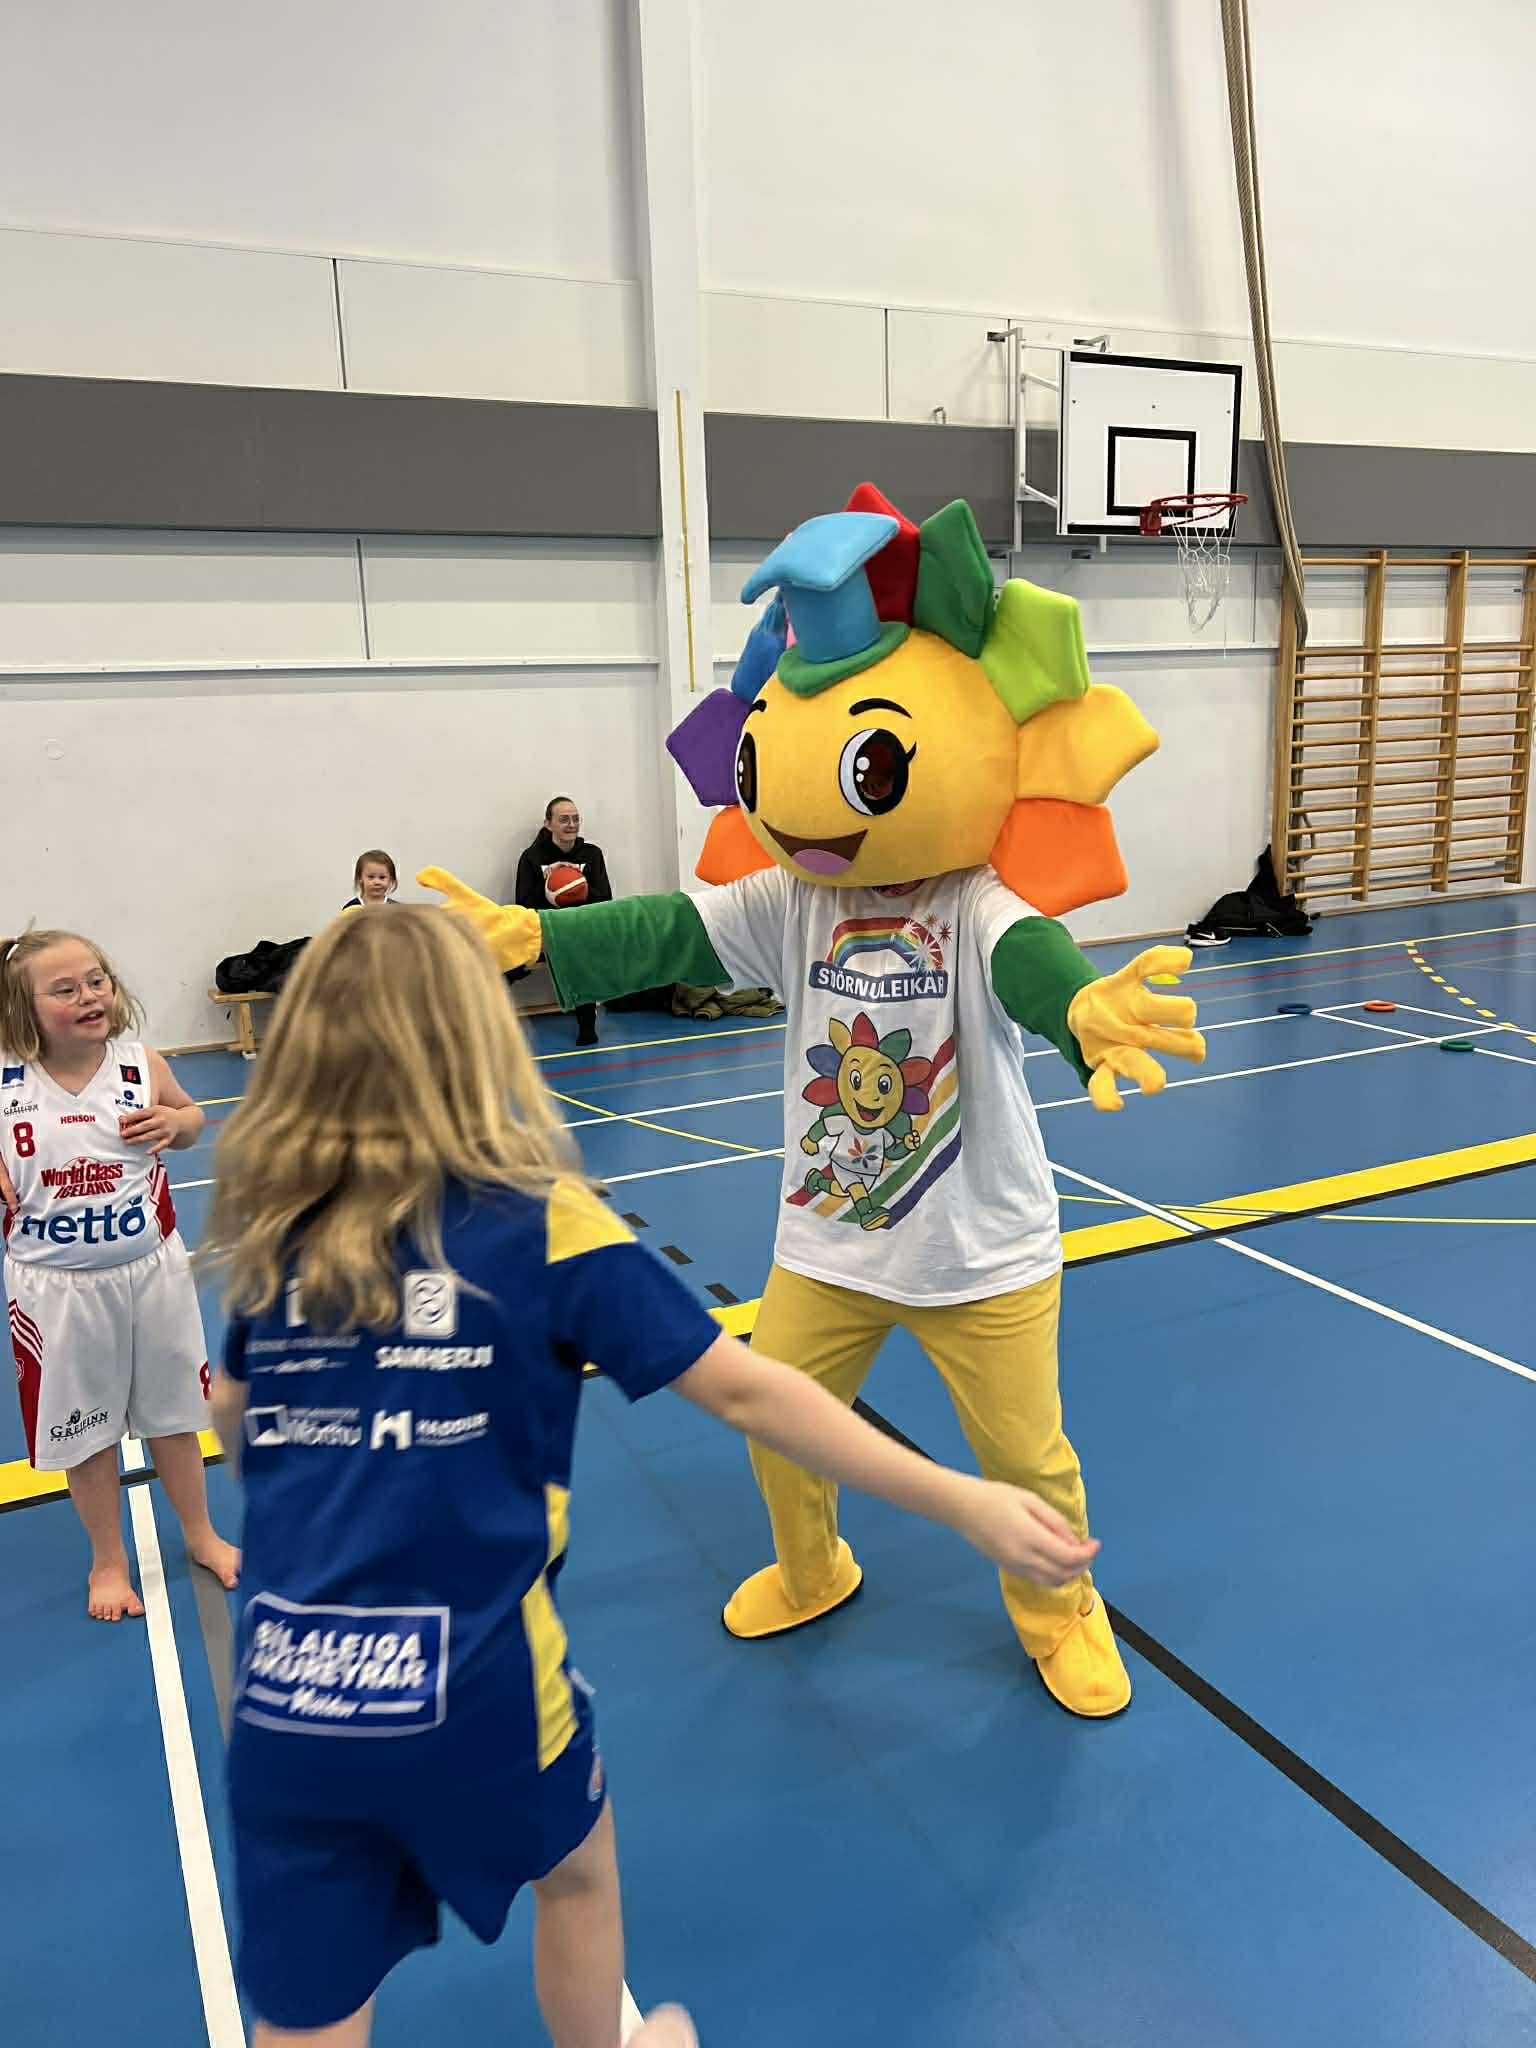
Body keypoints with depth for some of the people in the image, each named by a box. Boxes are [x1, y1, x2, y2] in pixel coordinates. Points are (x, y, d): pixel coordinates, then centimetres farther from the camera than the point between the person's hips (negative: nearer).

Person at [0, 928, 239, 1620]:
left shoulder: (141, 1064, -9)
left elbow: (189, 1116, 9)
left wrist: (175, 1122, -13)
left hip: (150, 1269, 1)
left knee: (172, 1412, 18)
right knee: (84, 1428, 15)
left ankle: (200, 1534, 41)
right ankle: (108, 1560, 39)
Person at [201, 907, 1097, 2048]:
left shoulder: (274, 1235, 0)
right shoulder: (542, 1223, -13)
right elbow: (748, 1394, -15)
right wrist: (964, 1502, -10)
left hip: (282, 1699, 3)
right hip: (469, 1688, -3)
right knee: (575, 1871, 29)